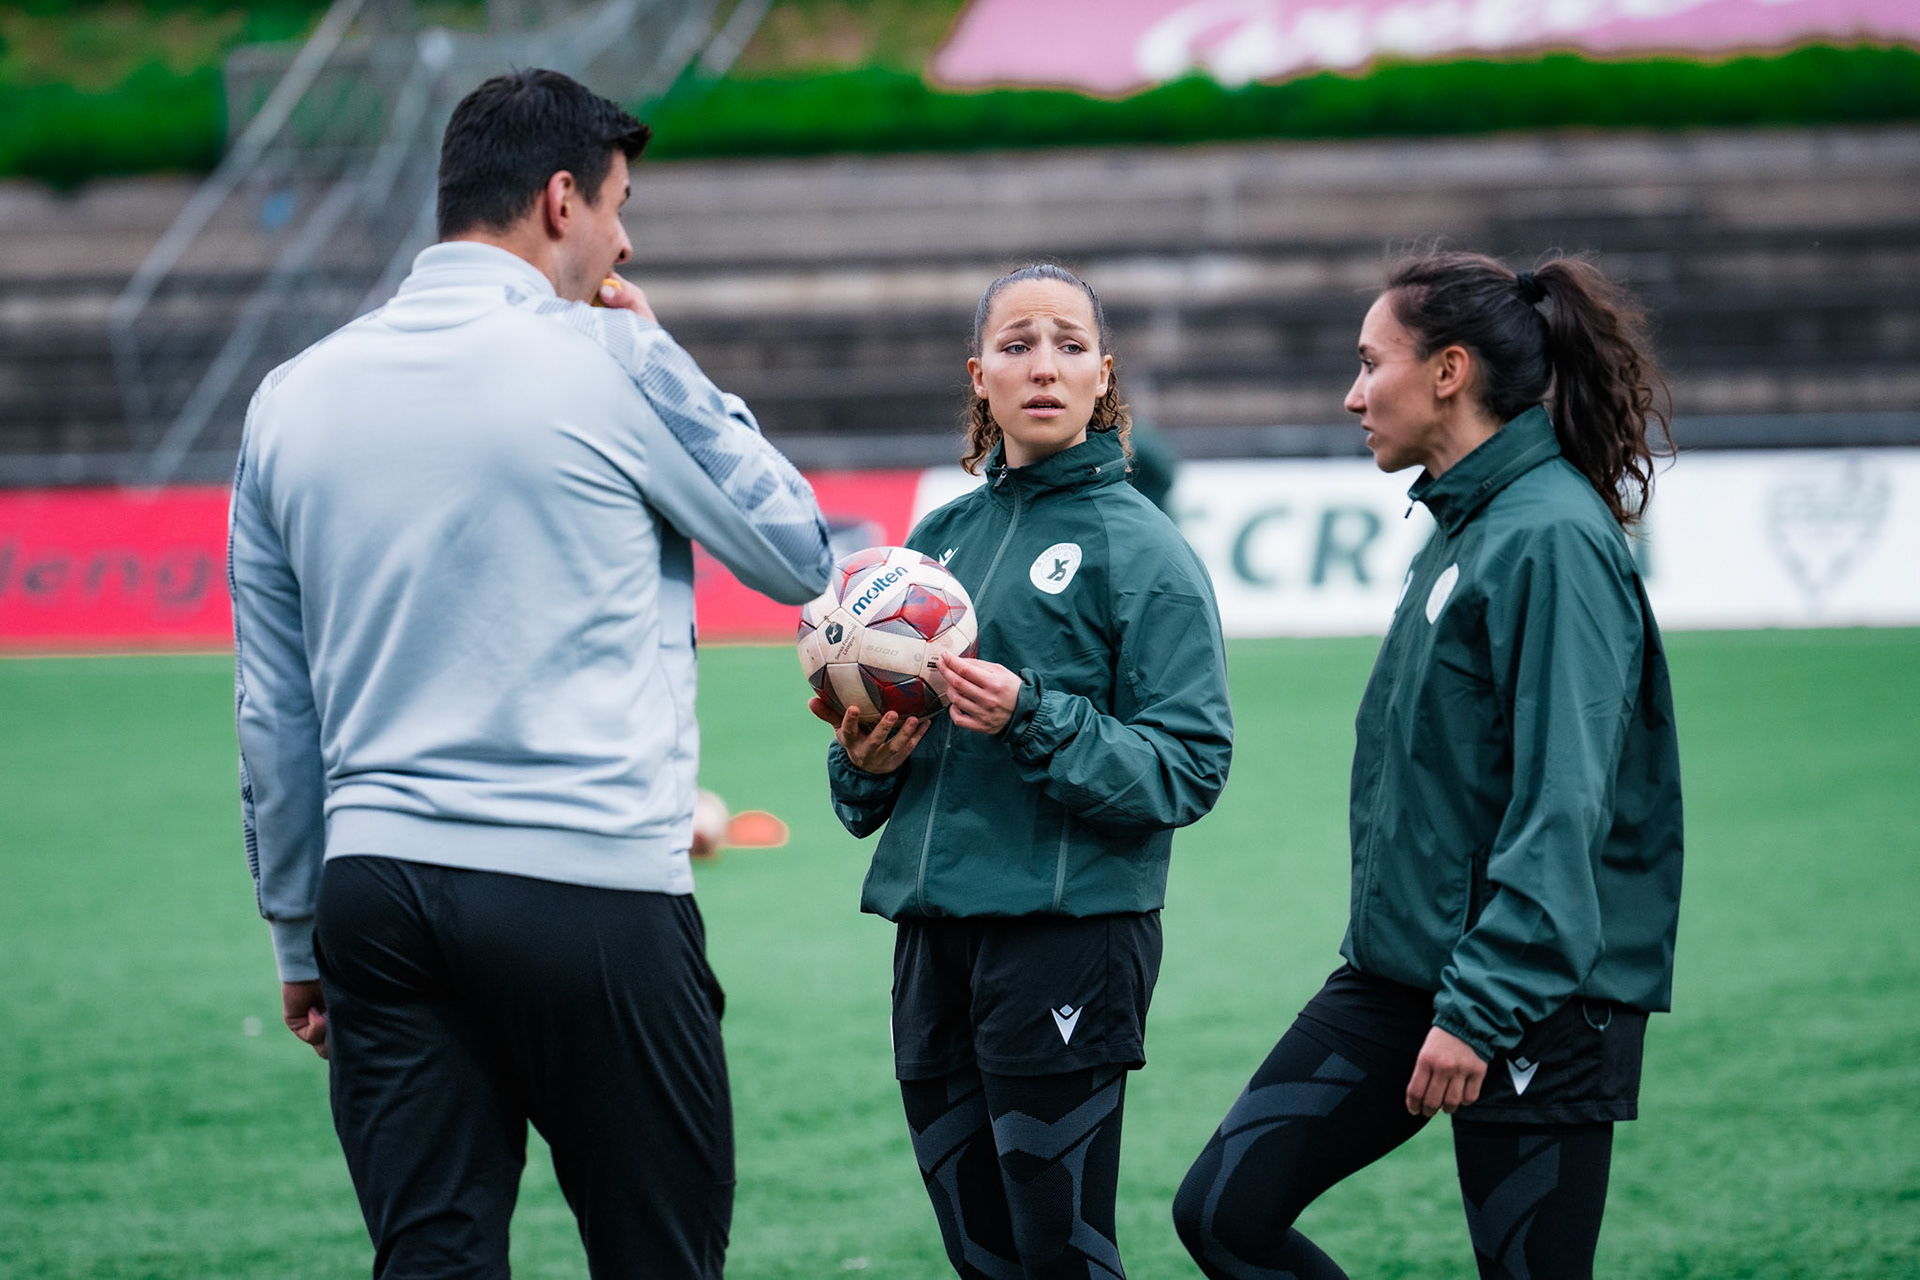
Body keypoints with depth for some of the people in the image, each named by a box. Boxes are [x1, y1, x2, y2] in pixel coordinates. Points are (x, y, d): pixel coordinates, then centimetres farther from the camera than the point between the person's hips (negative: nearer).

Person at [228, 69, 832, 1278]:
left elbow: (274, 715, 15)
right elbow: (798, 552, 8)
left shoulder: (295, 396, 10)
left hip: (378, 892, 5)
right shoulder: (612, 364, -5)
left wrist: (301, 937, 22)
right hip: (590, 894, -5)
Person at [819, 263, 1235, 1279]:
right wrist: (863, 758, -1)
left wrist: (1035, 719, -23)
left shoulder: (1140, 549, -4)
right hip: (934, 927, 6)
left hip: (1070, 929, -6)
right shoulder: (943, 536, 14)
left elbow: (1188, 767, -11)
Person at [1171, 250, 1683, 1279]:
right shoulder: (1462, 526, 14)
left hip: (1532, 992, -9)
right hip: (1400, 966, 9)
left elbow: (1562, 804, -22)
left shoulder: (1551, 538, -16)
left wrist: (1481, 1006, -24)